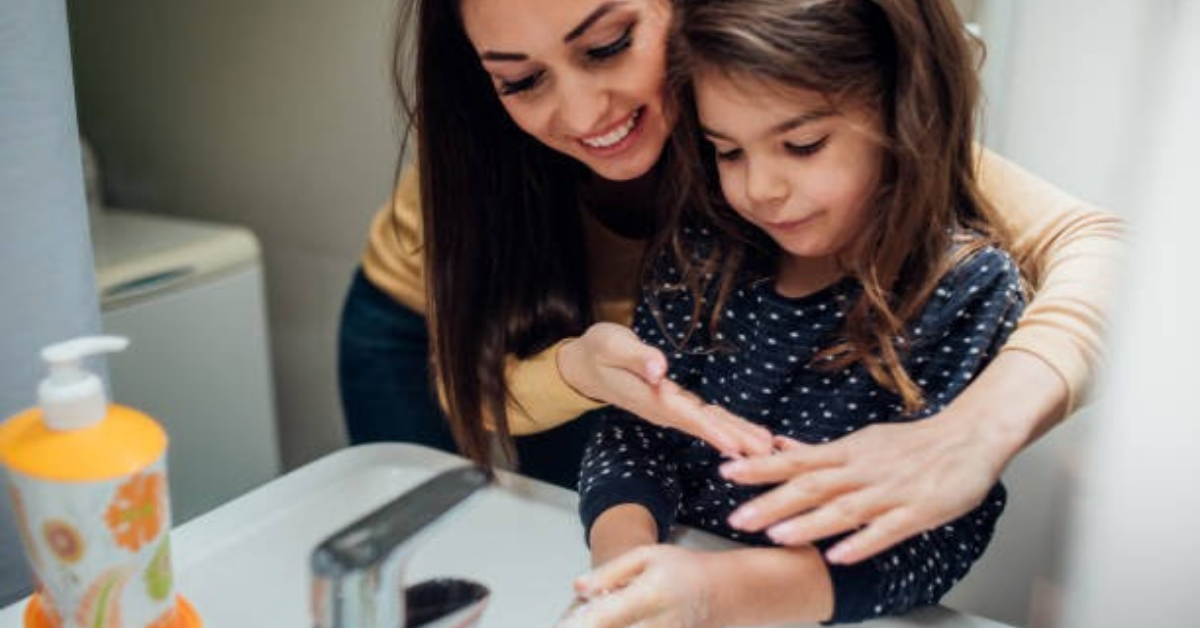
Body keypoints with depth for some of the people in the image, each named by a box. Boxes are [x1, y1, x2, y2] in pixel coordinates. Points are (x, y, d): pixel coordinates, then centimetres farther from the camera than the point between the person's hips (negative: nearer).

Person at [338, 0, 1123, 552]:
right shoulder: (472, 147, -33)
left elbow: (1098, 238, -40)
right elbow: (464, 386, -25)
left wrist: (982, 428, -60)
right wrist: (577, 368, -48)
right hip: (431, 324, 0)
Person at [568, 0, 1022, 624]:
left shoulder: (970, 290, -13)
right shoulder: (704, 245, -3)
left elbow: (940, 536, -17)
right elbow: (636, 431, -1)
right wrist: (623, 552, -22)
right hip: (672, 571, 3)